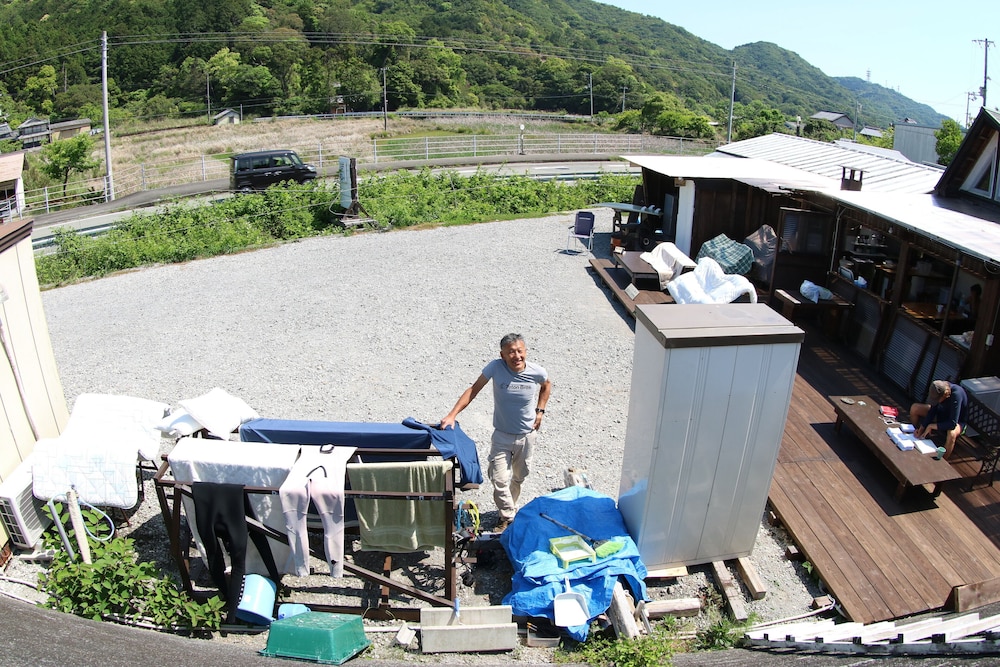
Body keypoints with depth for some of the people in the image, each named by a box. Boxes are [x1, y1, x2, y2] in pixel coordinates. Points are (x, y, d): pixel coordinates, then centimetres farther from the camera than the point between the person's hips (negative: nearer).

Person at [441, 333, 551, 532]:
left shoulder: (537, 372, -16)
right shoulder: (496, 367, -22)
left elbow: (546, 386, 8)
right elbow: (474, 389, -16)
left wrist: (540, 411, 0)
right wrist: (452, 415, -23)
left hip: (527, 435, 2)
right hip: (501, 436, -2)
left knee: (519, 477, 20)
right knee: (499, 480, -6)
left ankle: (509, 507, 45)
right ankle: (508, 517, 16)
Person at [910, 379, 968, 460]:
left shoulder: (956, 395, -39)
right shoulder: (939, 389, -21)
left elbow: (953, 424, -38)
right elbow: (932, 410, -9)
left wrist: (931, 426, -28)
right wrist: (921, 428, -15)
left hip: (958, 422, -7)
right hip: (942, 413, 7)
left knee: (951, 433, -40)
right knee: (914, 408, -5)